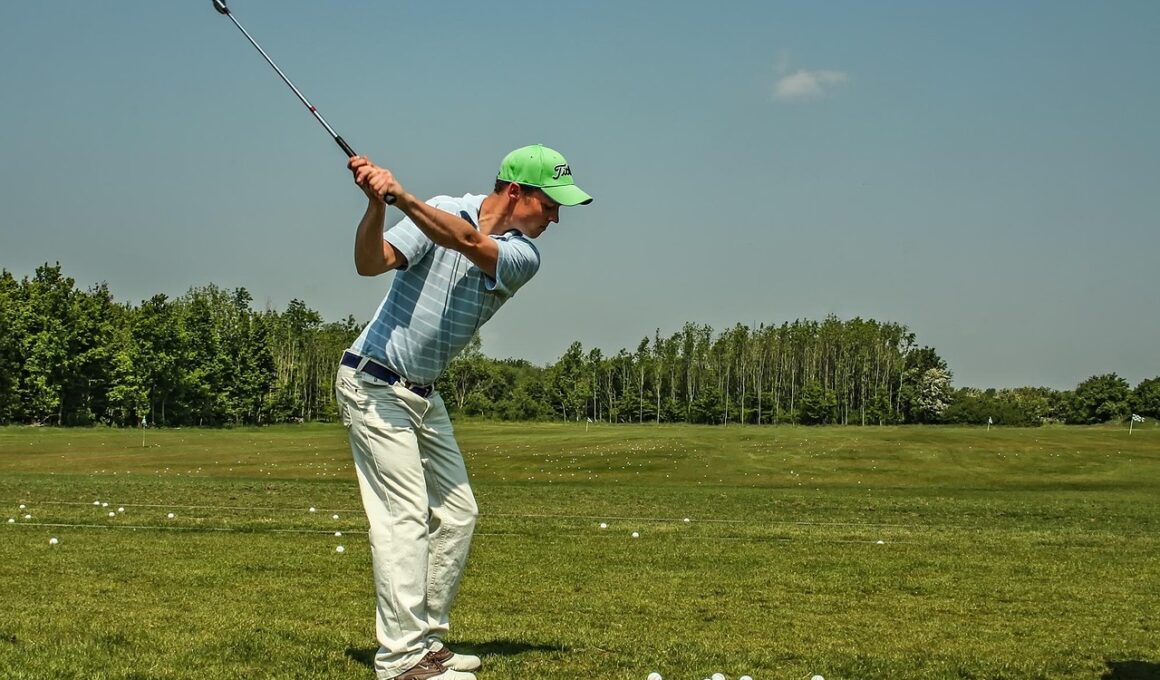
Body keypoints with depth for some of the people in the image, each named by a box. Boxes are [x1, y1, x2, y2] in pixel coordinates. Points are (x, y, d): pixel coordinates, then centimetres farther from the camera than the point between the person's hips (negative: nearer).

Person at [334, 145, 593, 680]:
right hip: (375, 384, -7)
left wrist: (401, 198, -38)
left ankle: (426, 637, 16)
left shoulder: (524, 257, -3)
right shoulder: (442, 210, -12)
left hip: (424, 394, 7)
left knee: (457, 513, 8)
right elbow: (371, 263, -22)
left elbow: (469, 243, -24)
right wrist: (376, 205, -40)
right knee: (405, 515, -13)